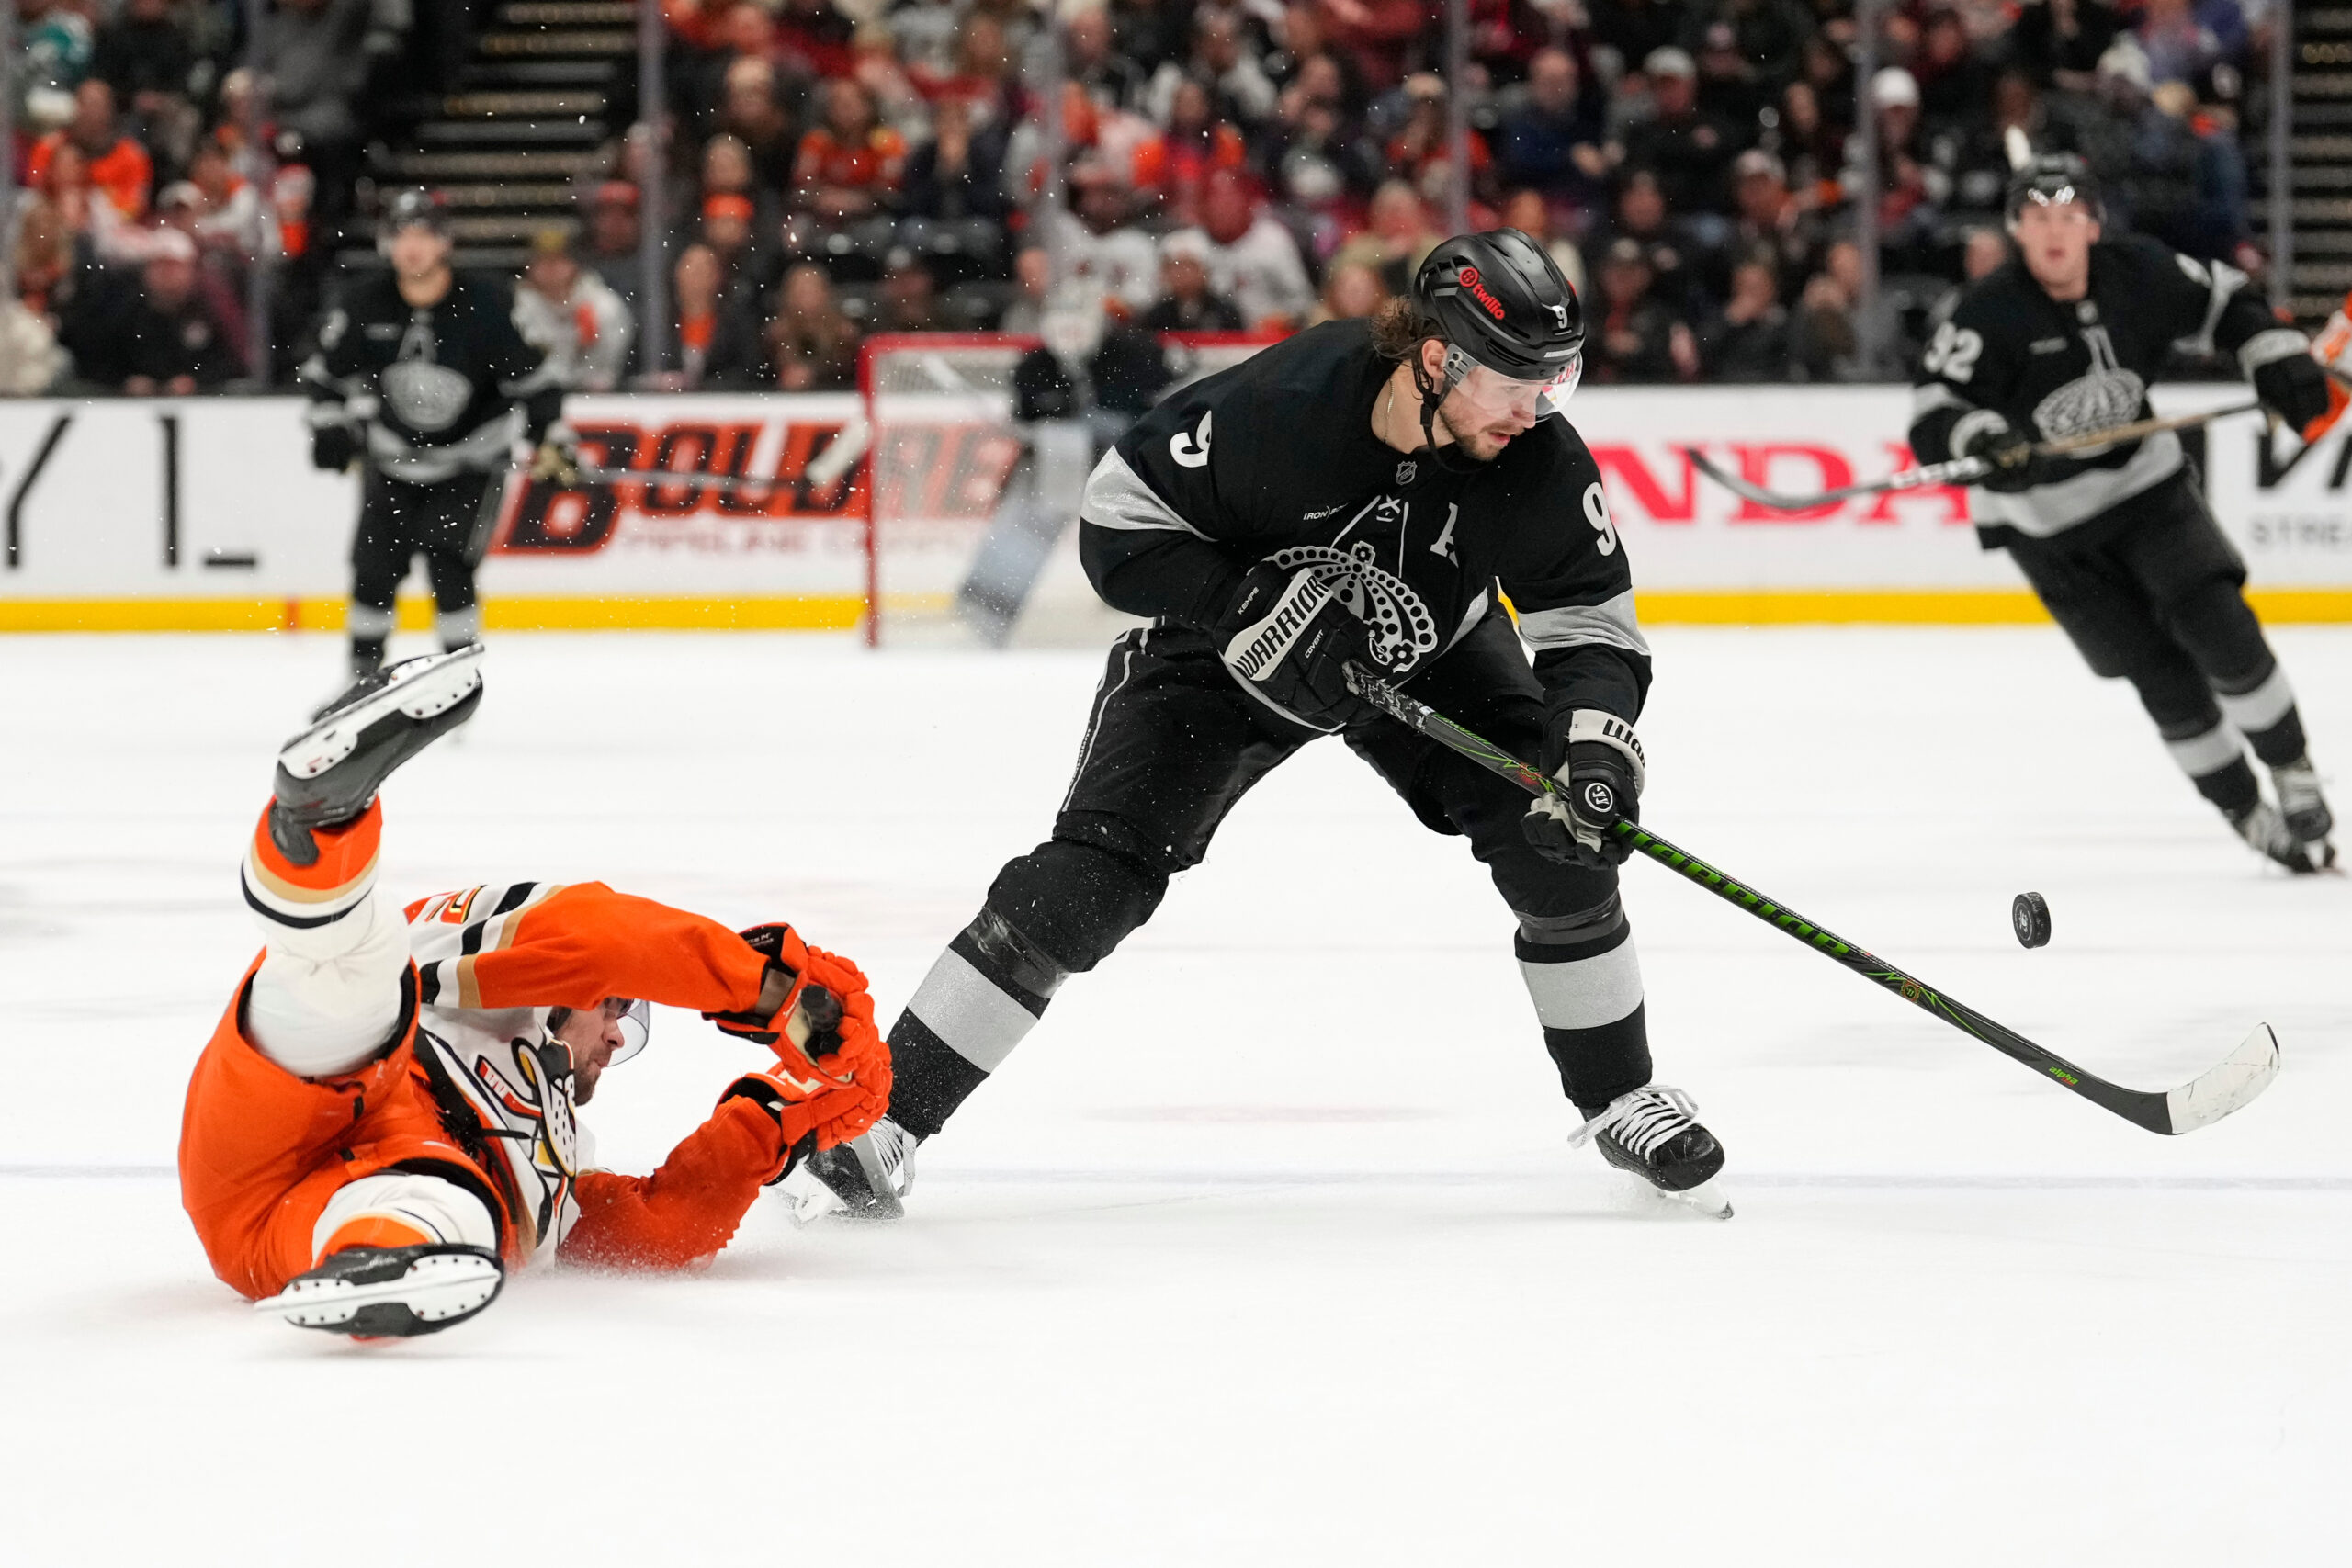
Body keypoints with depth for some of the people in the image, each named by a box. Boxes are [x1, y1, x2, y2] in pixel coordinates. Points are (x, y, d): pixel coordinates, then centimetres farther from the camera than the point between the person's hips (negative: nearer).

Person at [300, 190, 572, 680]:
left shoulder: (485, 305, -18)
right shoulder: (365, 303, -10)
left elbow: (532, 377, -10)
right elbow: (327, 369, 5)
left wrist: (550, 440, -14)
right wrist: (329, 426, -4)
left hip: (471, 460, -3)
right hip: (393, 456, 3)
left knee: (448, 562, -17)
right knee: (375, 565, -1)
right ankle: (363, 674, 15)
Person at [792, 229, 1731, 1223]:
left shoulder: (1539, 461, -26)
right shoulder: (1279, 406, -36)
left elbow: (1592, 622, -16)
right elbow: (1116, 524, -26)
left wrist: (1595, 736, -36)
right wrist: (1268, 605, -35)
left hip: (1433, 652, 3)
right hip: (1228, 651, -3)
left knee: (1558, 842, -14)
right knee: (1092, 879, -16)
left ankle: (1617, 1101, 10)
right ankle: (884, 1115, -9)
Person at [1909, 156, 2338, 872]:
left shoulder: (2137, 273, -11)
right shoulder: (1988, 314, -22)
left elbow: (2226, 303, 7)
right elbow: (1933, 413, -27)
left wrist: (2281, 361, -6)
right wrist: (1980, 439, -47)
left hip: (2143, 482, 2)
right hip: (2045, 521, -2)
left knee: (2219, 626, -14)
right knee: (2161, 673, -5)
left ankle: (2294, 777, 4)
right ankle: (2249, 816, 10)